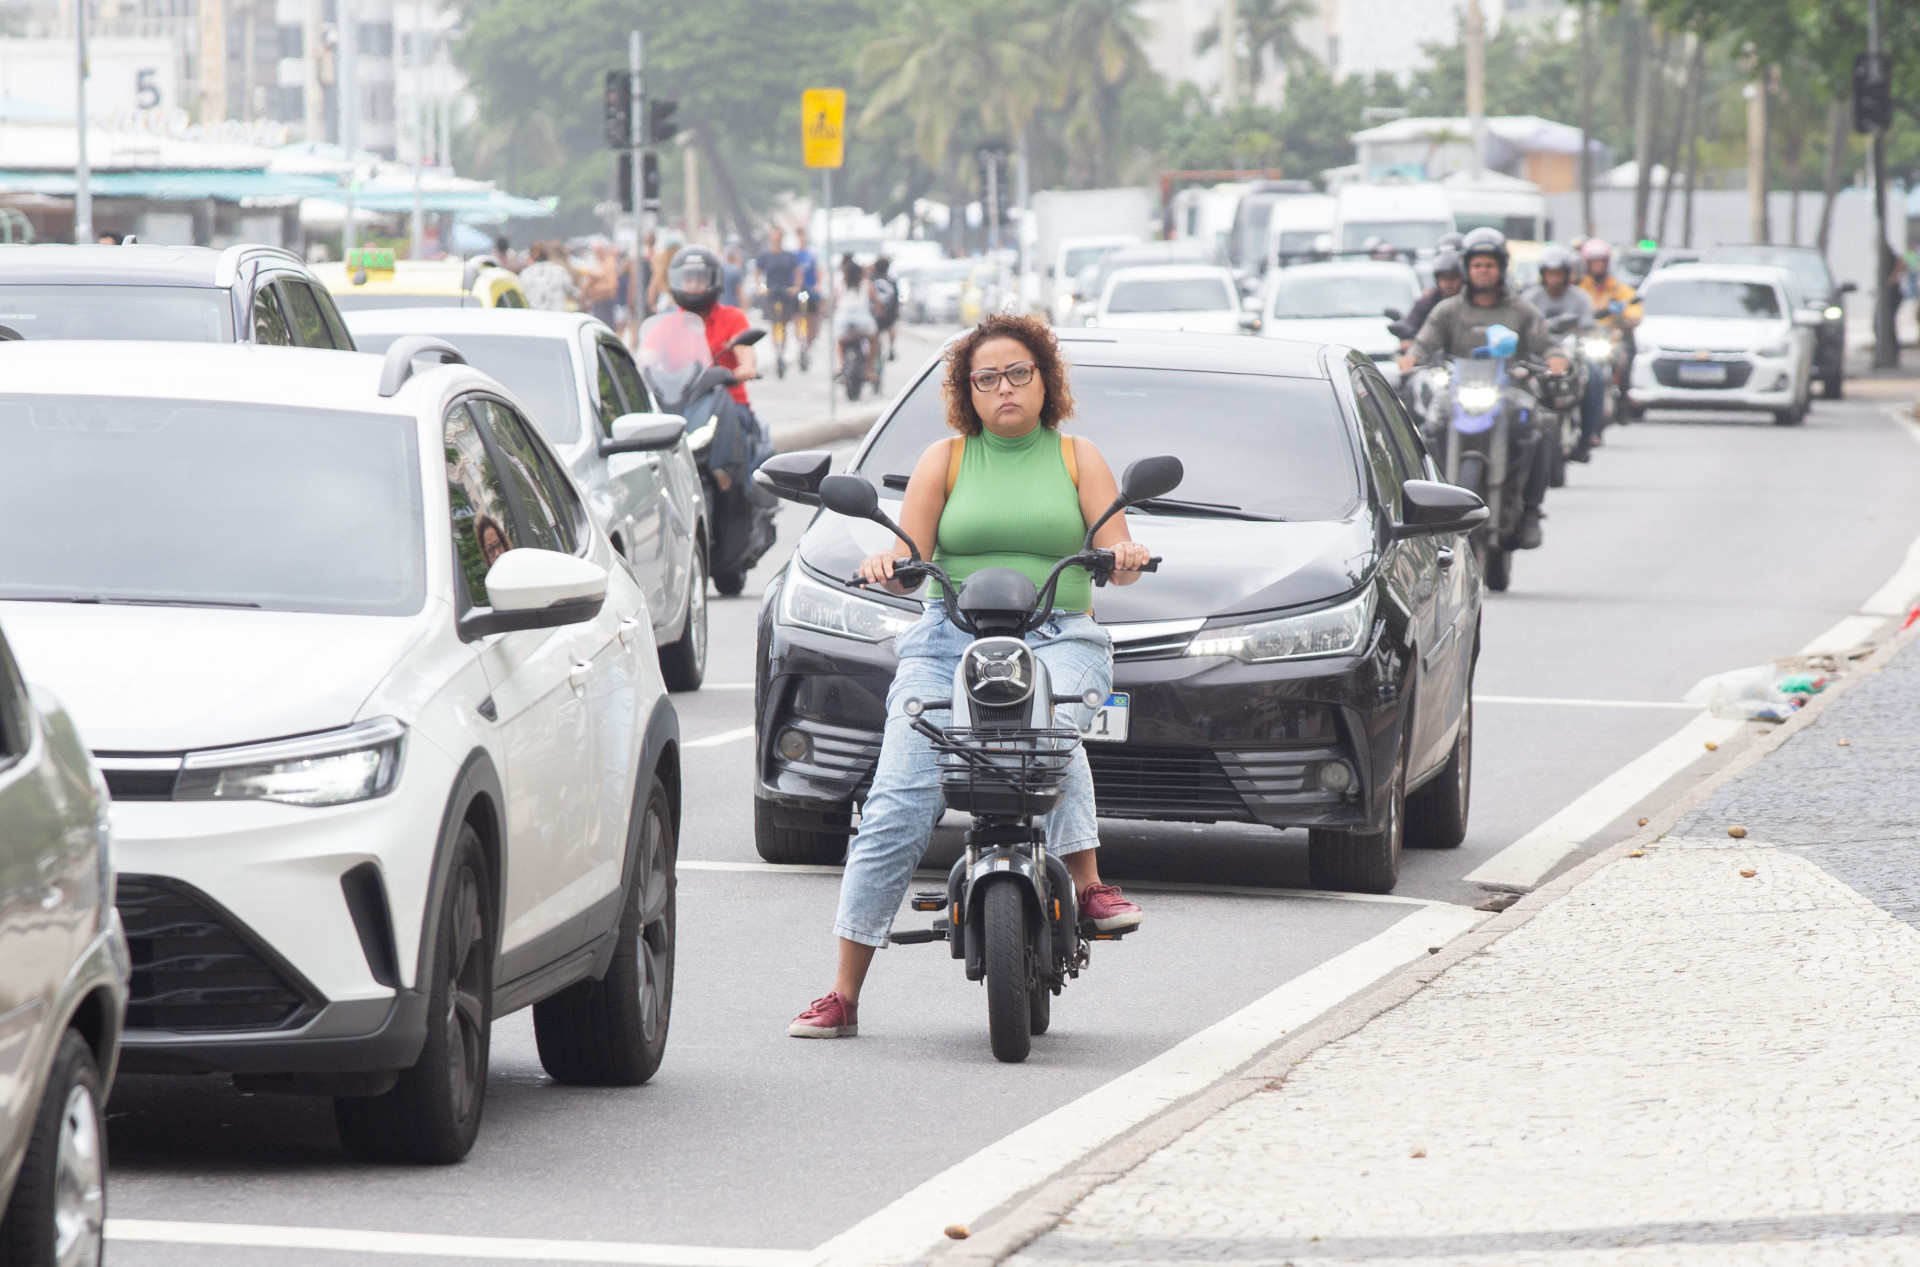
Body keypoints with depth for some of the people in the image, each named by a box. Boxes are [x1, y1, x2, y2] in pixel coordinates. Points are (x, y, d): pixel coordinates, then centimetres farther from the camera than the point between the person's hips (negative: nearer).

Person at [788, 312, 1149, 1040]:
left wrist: (1123, 555, -19)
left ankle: (1088, 884, -33)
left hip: (1057, 640, 0)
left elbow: (1115, 555, 5)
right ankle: (842, 997, -11)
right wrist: (888, 563, -17)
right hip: (951, 639, 1)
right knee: (897, 806, -13)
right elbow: (910, 557, 6)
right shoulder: (945, 459, 15)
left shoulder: (1077, 458, 14)